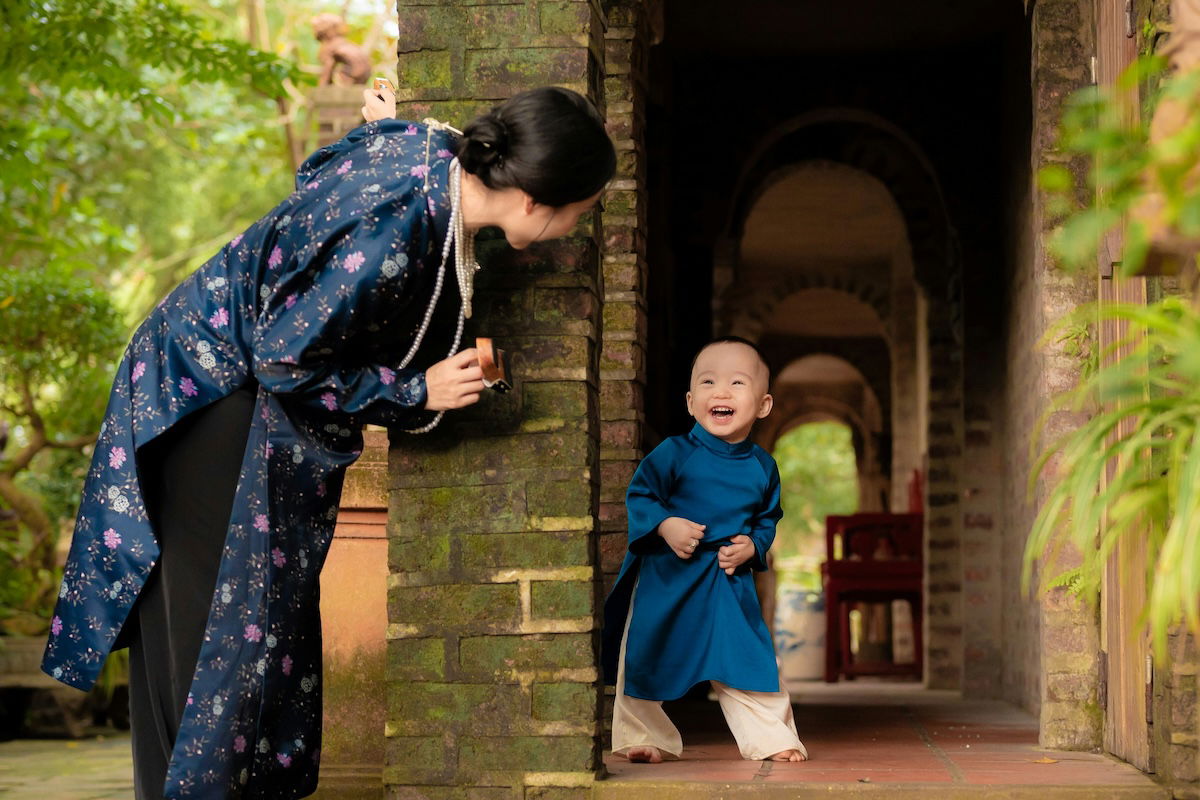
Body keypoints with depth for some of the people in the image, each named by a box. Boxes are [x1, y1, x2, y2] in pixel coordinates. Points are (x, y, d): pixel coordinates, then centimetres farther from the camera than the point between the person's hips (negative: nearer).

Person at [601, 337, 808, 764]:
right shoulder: (674, 453, -10)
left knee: (747, 656, 0)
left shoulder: (762, 466, 2)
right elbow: (639, 494, -7)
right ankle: (643, 736, 20)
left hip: (730, 581, 2)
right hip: (664, 575, -2)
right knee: (644, 658, 5)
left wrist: (753, 546, -6)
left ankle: (770, 736, 13)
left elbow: (769, 517, 12)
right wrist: (666, 525, -23)